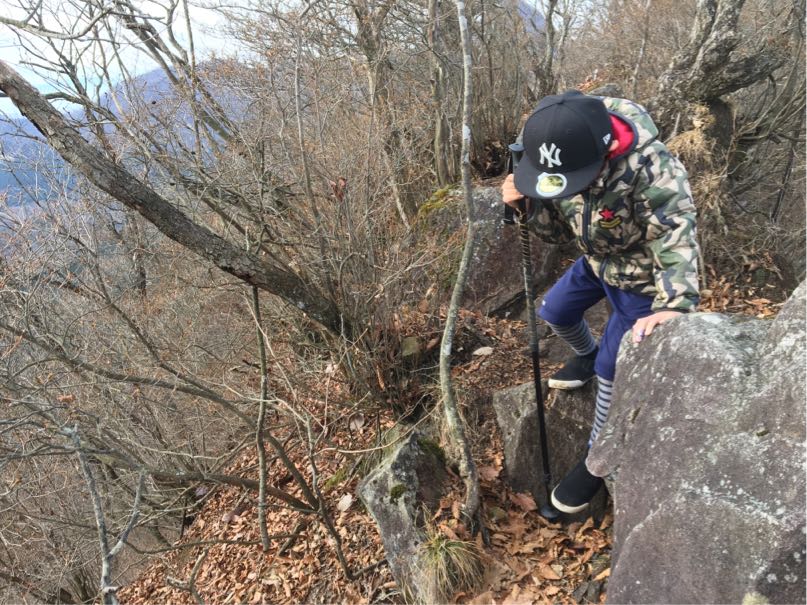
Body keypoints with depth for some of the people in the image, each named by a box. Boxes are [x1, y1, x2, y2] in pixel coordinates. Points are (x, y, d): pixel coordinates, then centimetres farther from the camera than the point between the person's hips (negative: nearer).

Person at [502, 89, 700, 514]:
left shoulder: (652, 169, -39)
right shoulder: (563, 165, -18)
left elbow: (678, 239, -48)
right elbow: (558, 232, -6)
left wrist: (675, 305, -65)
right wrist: (527, 201, -26)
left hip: (642, 275, -6)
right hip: (597, 260, 6)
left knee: (612, 369, 0)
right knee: (554, 313, 20)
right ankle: (586, 357, 54)